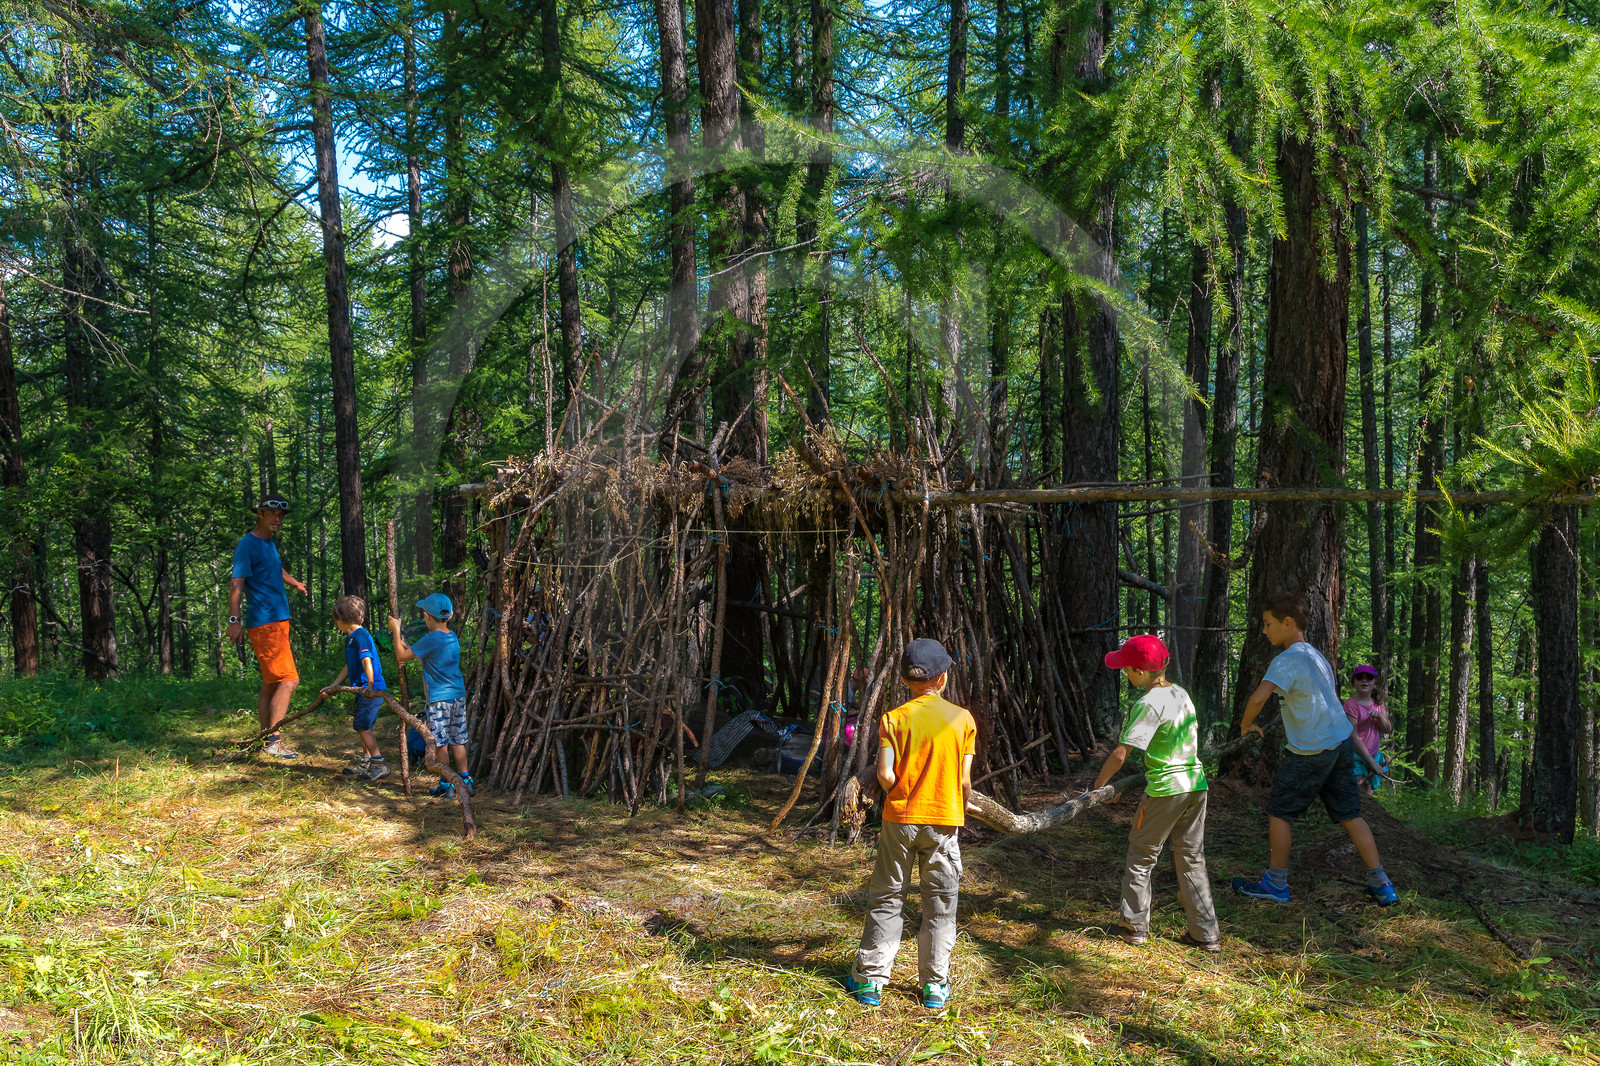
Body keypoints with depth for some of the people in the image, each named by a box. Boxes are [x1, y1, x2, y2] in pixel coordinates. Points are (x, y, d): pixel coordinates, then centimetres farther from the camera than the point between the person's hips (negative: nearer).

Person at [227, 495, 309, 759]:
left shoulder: (269, 543, 18)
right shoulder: (247, 544, -10)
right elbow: (236, 584, -18)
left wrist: (295, 584, 56)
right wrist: (234, 620, -25)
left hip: (278, 622, 9)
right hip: (264, 623, -9)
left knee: (271, 683, 11)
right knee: (288, 680, -15)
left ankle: (267, 740, 16)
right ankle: (273, 739, -12)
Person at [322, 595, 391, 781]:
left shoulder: (361, 636, -15)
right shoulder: (350, 638, 16)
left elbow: (367, 661, -28)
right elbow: (348, 666, 24)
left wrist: (370, 685, -38)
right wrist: (332, 686, 26)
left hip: (372, 690, -10)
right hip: (362, 689, 10)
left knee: (362, 726, -9)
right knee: (362, 726, 16)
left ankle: (379, 765, -5)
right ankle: (365, 762, 27)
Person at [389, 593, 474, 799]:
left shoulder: (431, 639, -16)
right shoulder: (453, 637, 7)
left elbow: (402, 656, -8)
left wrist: (396, 630, 2)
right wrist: (404, 642, 25)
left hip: (439, 699, -7)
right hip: (459, 696, 7)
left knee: (440, 743, 3)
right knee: (457, 741, 13)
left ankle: (446, 785, 8)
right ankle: (465, 781, 16)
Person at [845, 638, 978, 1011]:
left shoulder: (894, 718, -5)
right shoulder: (962, 718, -4)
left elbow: (885, 774, -12)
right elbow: (964, 778, -3)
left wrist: (899, 795, 8)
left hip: (900, 817, 0)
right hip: (944, 820, 0)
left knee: (886, 899, 10)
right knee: (940, 904, 11)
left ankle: (870, 979, 15)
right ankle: (935, 984, 16)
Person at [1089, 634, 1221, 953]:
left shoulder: (1149, 704, -18)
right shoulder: (1181, 693, 6)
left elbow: (1120, 754, -20)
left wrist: (1099, 784, -6)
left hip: (1165, 789, -7)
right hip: (1196, 785, 7)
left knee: (1142, 855, 9)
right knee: (1192, 858, 15)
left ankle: (1135, 925, 17)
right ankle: (1206, 934, 18)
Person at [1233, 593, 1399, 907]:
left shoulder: (1289, 659, -17)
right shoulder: (1315, 654, 12)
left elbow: (1259, 696, -30)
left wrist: (1246, 725, -12)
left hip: (1311, 750, -8)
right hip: (1342, 740, 8)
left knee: (1279, 812, 5)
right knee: (1349, 814, 14)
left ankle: (1276, 884, 12)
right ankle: (1381, 884, 15)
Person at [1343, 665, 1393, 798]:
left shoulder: (1378, 704, 8)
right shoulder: (1351, 704, -15)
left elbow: (1388, 730, 6)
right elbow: (1353, 737, -16)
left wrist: (1379, 716, -16)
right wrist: (1372, 762, -18)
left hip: (1374, 756, 7)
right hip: (1356, 757, -7)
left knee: (1368, 796, 9)